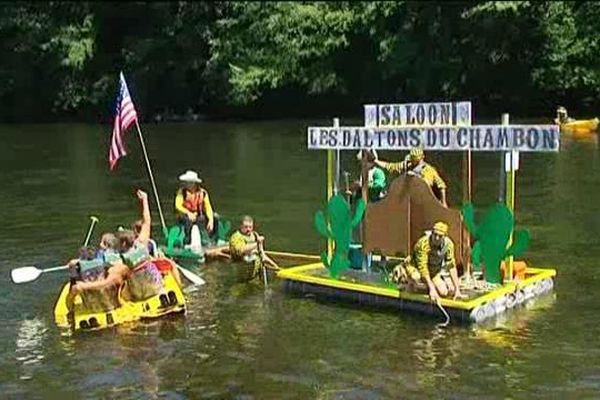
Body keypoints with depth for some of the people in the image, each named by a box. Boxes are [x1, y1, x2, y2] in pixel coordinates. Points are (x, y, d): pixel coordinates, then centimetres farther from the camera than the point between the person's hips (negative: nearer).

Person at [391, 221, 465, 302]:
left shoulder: (448, 244, -20)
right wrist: (432, 289, -39)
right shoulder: (423, 243, -34)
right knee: (416, 277, -39)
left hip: (434, 271, 5)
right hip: (415, 267, -5)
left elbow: (452, 266, -16)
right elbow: (422, 267, -35)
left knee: (444, 293, -12)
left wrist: (457, 289, -19)